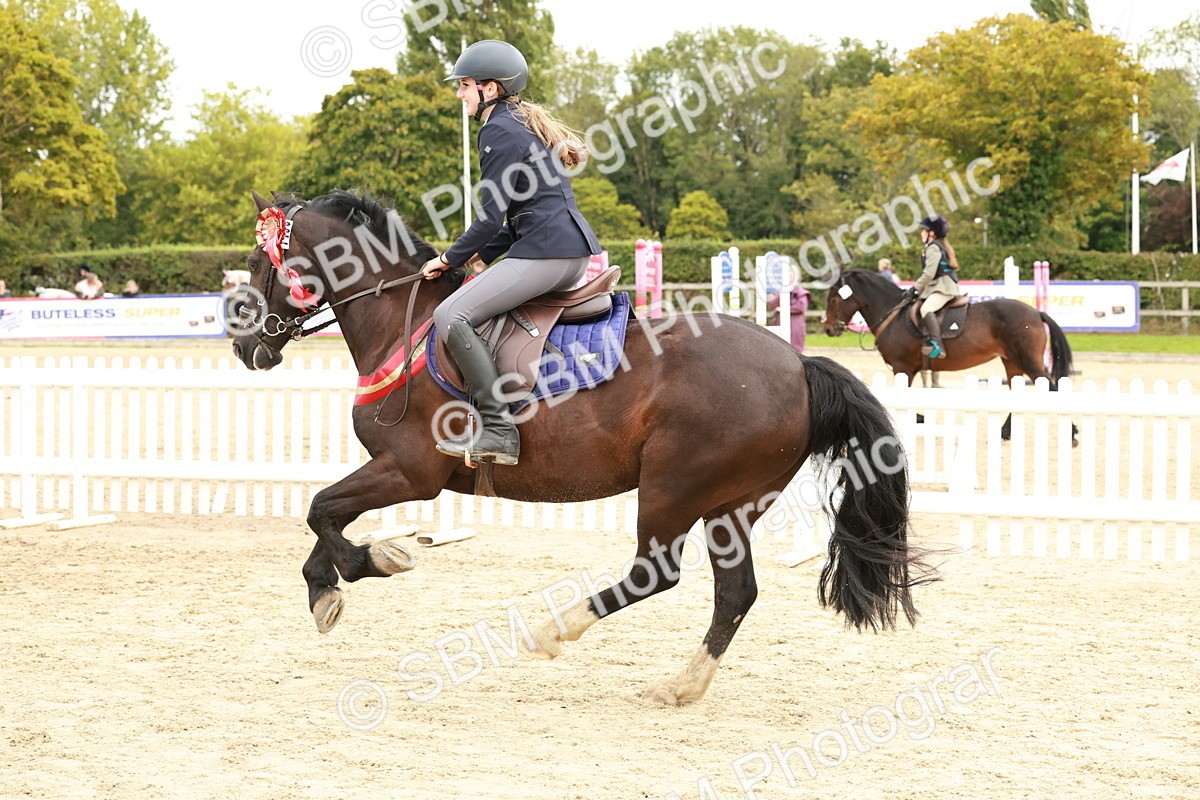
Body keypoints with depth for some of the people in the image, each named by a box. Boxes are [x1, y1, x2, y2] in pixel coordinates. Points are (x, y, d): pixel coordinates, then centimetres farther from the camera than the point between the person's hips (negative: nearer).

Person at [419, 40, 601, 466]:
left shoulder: (499, 131, -8)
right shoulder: (528, 124, 23)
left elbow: (492, 215, -13)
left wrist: (452, 259, -1)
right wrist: (483, 253, 18)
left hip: (546, 252, -11)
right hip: (574, 253, 11)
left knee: (451, 316, -16)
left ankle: (498, 430, -22)